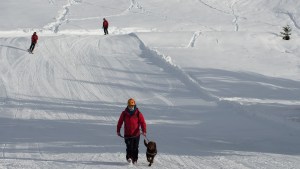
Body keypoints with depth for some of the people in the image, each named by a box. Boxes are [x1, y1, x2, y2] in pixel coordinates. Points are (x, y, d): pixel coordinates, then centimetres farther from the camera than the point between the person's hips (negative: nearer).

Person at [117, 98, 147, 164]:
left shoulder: (138, 113, -1)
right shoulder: (124, 113, 2)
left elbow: (143, 122, -6)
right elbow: (120, 122, 10)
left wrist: (144, 131, -19)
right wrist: (118, 131, 10)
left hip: (136, 134, 0)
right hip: (127, 134, 0)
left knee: (135, 148, 4)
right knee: (129, 147, -15)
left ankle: (134, 160, 16)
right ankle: (129, 157, 0)